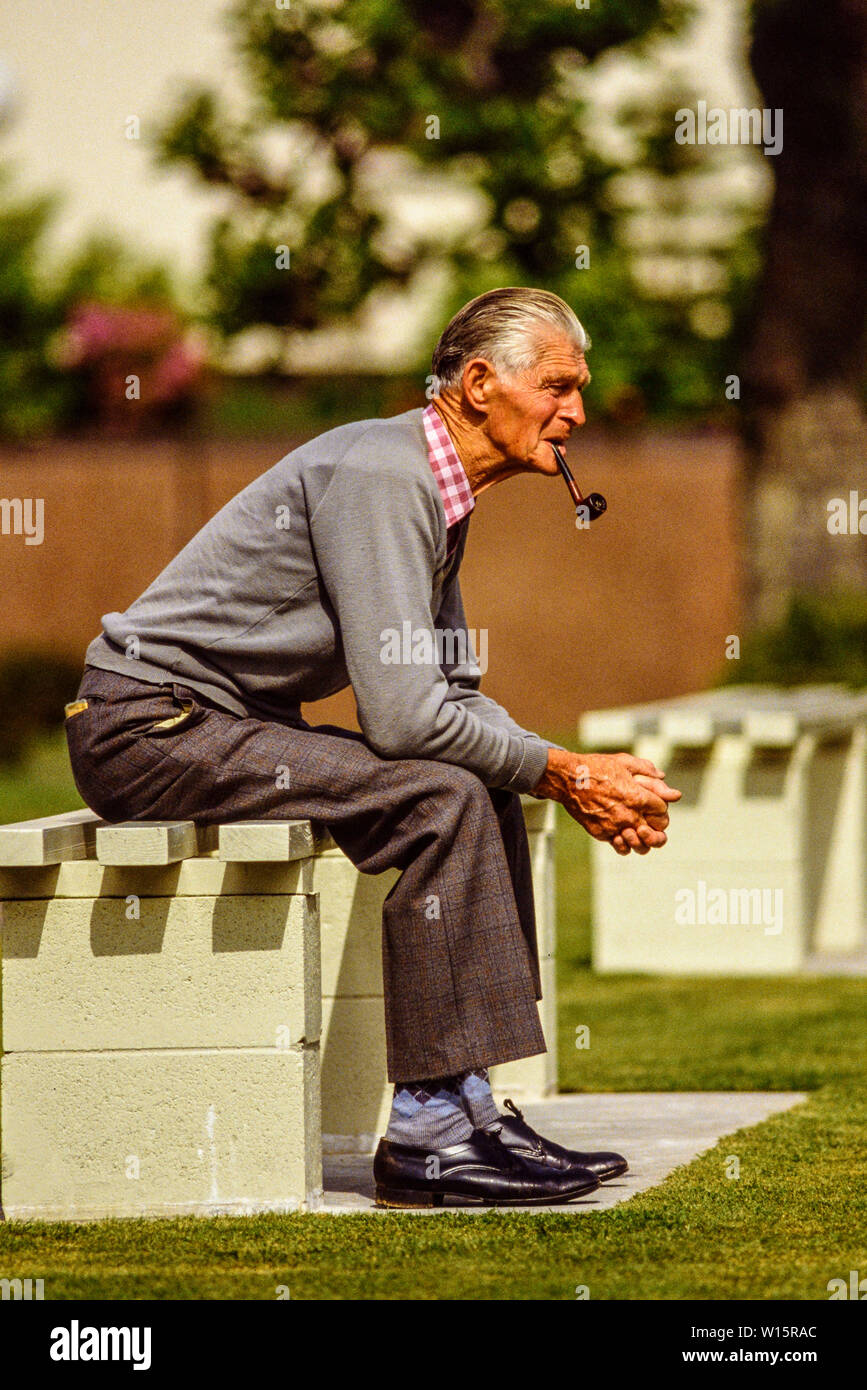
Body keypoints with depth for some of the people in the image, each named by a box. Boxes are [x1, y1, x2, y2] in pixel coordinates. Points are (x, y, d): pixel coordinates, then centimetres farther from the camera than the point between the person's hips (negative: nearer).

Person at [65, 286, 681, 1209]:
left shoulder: (436, 490, 12)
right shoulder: (378, 475, -19)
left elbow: (452, 694, 13)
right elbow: (404, 715, -25)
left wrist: (588, 782, -2)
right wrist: (562, 772, -15)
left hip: (225, 727, 10)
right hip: (150, 727, -10)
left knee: (485, 790, 4)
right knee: (443, 800, -22)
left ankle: (464, 1103, 0)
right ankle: (426, 1133, -21)